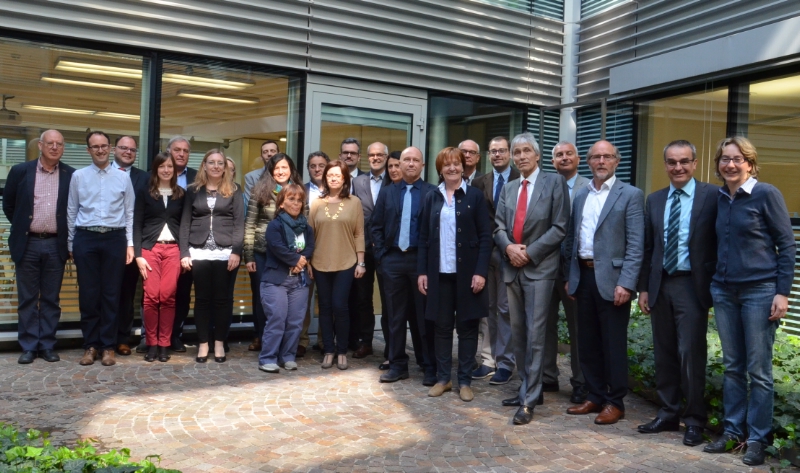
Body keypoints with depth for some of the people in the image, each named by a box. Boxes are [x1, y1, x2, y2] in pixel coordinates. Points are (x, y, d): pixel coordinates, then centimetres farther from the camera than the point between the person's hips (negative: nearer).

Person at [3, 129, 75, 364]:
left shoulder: (71, 175, 1)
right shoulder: (20, 171, 0)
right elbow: (8, 205, 11)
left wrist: (68, 236, 6)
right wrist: (22, 227, 10)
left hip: (56, 245, 0)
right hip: (28, 244, 0)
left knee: (51, 299, 6)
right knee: (27, 299, 6)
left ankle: (47, 345, 15)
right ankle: (28, 346, 14)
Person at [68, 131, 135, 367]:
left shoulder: (123, 178, 6)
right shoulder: (78, 176, 6)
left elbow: (129, 213, 7)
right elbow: (72, 211, 9)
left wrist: (130, 244, 2)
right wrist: (71, 244, 7)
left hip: (114, 238, 0)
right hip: (85, 238, 0)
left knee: (111, 293, 4)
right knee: (88, 293, 4)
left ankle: (108, 345, 13)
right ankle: (90, 345, 15)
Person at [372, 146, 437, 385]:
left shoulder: (433, 193, 0)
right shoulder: (387, 192, 11)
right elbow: (376, 225, 10)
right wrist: (381, 254, 2)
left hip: (421, 259, -3)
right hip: (393, 260, 3)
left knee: (424, 316, 4)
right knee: (395, 316, 9)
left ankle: (430, 367, 14)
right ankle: (397, 365, 19)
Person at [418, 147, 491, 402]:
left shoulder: (475, 196, 0)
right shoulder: (432, 198, 8)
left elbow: (485, 237, -3)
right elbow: (424, 237, 8)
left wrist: (480, 271, -11)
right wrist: (422, 271, 1)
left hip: (466, 272, -2)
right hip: (439, 272, 2)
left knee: (467, 327, 6)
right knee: (442, 326, 8)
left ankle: (465, 381, 16)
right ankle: (443, 378, 20)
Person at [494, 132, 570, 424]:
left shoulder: (554, 183, -1)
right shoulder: (508, 189, 16)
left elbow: (559, 227, -8)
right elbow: (499, 226, 10)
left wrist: (530, 252, -13)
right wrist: (509, 247, -10)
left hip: (539, 268, -6)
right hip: (512, 268, 6)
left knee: (534, 333, -6)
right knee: (518, 332, 11)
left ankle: (529, 400, 0)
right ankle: (528, 389, 24)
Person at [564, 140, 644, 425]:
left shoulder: (630, 195, -4)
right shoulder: (580, 196, 14)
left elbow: (636, 245, -10)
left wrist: (626, 284, -17)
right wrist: (569, 277, 11)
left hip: (612, 279, -6)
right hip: (583, 276, 6)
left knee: (614, 344, 3)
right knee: (588, 342, 12)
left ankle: (615, 402, 17)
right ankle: (595, 396, 26)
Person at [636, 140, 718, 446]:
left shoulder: (712, 196, -4)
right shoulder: (654, 200, 11)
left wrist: (716, 287, -9)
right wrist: (644, 288, 9)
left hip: (692, 286, -5)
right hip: (661, 285, 5)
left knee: (691, 354, -2)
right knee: (664, 354, 11)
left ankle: (694, 421, 13)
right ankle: (668, 414, 24)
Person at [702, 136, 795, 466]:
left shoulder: (766, 194, -7)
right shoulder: (718, 198, 8)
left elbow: (787, 244, -7)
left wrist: (783, 293, -12)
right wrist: (712, 284, 12)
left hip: (759, 291, -5)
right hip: (724, 291, 5)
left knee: (758, 370, 2)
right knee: (732, 367, 12)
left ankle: (757, 439, 14)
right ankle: (733, 431, 22)